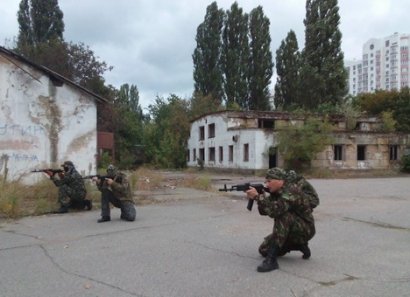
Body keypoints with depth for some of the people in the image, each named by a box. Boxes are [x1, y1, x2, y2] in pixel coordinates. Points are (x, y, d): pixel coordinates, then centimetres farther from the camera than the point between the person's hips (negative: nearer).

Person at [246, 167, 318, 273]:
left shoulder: (292, 190, -26)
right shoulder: (276, 192, 1)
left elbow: (274, 210, -39)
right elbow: (264, 211, -2)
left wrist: (257, 196, -36)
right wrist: (259, 197, -18)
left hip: (304, 230, -9)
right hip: (290, 231, 9)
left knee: (283, 215, -36)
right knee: (264, 250, 4)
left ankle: (271, 260, -35)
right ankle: (299, 245, 14)